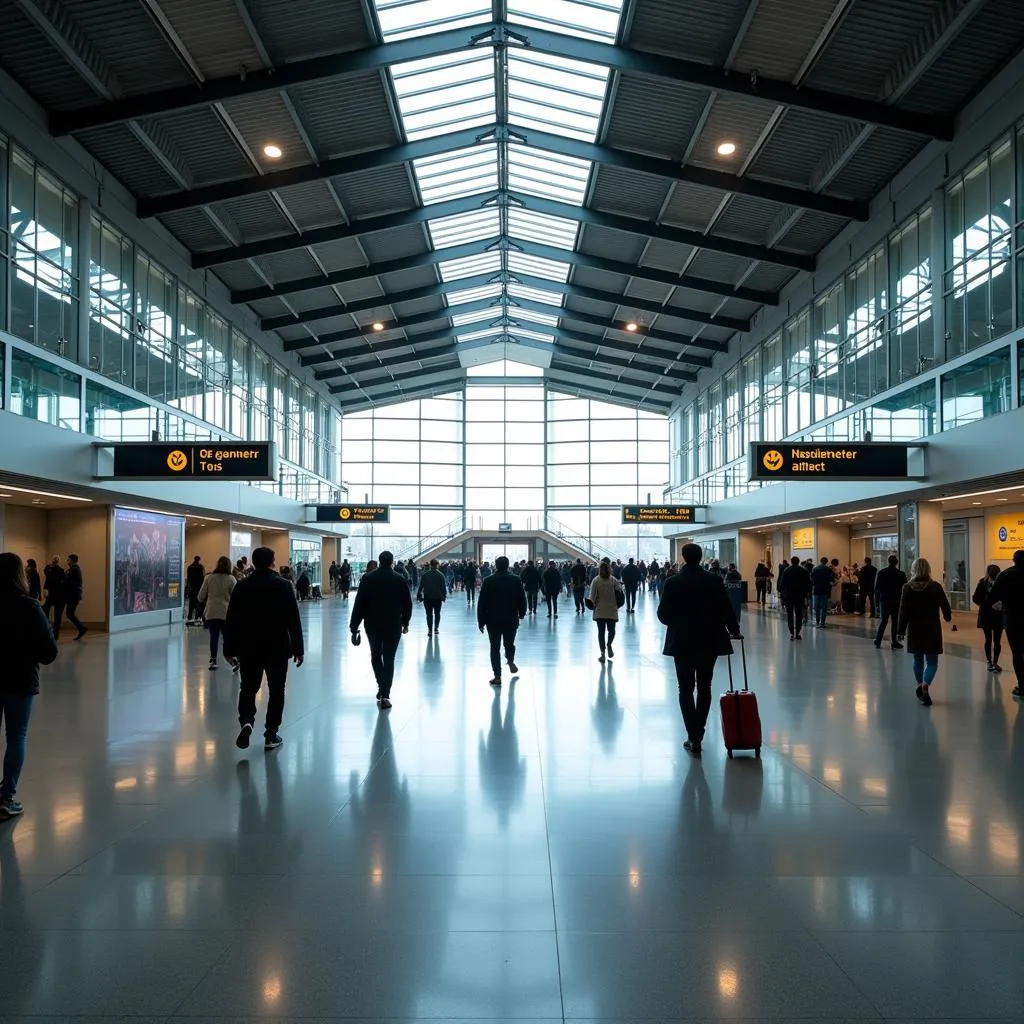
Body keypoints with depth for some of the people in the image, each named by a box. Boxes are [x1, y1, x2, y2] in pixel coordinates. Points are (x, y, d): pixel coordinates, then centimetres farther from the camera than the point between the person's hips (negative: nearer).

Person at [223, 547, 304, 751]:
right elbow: (294, 621, -7)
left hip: (249, 647, 2)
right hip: (277, 647, -1)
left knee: (248, 688, 14)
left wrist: (230, 648, 8)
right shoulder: (284, 585, -6)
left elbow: (231, 621, 0)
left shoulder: (241, 586, -1)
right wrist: (298, 648, -1)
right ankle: (271, 735, 9)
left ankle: (246, 721, -11)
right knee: (276, 690, 9)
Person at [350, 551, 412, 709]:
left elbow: (359, 604, -5)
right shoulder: (399, 580, -3)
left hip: (372, 625, 1)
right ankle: (385, 695, -1)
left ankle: (382, 687, 15)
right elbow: (407, 604, 2)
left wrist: (354, 625, 1)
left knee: (375, 655, 20)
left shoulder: (367, 579, -3)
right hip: (394, 626, 0)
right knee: (389, 659, 4)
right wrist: (405, 623, 15)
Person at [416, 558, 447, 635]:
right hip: (438, 598, 0)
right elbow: (444, 587, -5)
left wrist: (418, 595, 6)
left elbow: (421, 586, -2)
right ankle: (436, 627, 5)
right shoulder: (441, 575, -6)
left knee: (429, 614, 6)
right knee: (437, 613, 15)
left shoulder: (424, 575, -4)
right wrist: (444, 596, 4)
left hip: (427, 598, 0)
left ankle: (430, 630, 2)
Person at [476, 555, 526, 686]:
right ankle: (511, 662, 15)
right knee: (509, 643, 25)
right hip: (511, 620, 1)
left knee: (495, 647, 4)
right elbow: (522, 600, 5)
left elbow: (481, 603, -5)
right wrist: (521, 614, 22)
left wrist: (481, 622, 2)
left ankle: (497, 676, 2)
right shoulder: (516, 581, -2)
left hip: (493, 621, -1)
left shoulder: (488, 581, -6)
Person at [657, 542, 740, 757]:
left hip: (682, 642, -2)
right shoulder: (714, 580, -5)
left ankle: (694, 738, -2)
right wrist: (734, 630, 14)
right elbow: (726, 609, -3)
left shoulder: (672, 582, -8)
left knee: (686, 689, 5)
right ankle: (697, 733, 18)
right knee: (704, 687, 14)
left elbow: (663, 614, -4)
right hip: (709, 641, 2)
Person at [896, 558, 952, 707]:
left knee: (918, 659, 19)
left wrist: (901, 630, -2)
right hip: (932, 629, -1)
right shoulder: (936, 587, -7)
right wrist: (948, 617, 23)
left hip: (915, 630, 1)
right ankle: (925, 685, -22)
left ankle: (921, 685, 26)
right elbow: (945, 606, 1)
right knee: (932, 661, 2)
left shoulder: (908, 588, -7)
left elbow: (904, 611, -7)